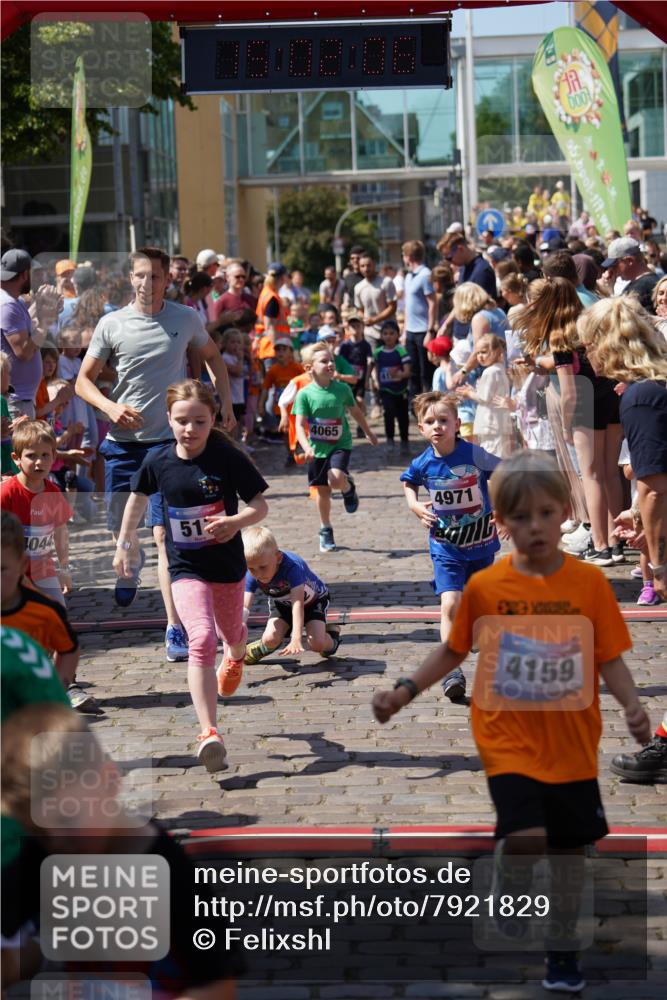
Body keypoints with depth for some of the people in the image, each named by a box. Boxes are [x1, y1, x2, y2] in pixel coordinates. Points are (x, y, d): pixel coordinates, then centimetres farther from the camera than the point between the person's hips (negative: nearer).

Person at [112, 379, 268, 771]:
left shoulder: (228, 458, -17)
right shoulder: (158, 461, -8)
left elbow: (260, 505, -12)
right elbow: (139, 497, 12)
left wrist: (236, 521, -32)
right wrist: (125, 542, 15)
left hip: (228, 564, 0)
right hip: (186, 567, 0)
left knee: (232, 632, 24)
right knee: (202, 639, -20)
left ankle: (236, 657, 65)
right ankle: (209, 733, -23)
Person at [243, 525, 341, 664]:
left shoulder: (293, 567, -42)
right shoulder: (252, 576, -28)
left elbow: (298, 603, -48)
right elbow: (244, 607, -33)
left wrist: (296, 639, -58)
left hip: (313, 599, -3)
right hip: (281, 604, 4)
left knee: (316, 644, -22)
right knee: (270, 639, -20)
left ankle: (331, 641, 12)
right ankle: (264, 647, 16)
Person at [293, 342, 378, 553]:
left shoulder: (342, 389, -6)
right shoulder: (305, 394, -11)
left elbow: (355, 411, 11)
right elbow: (300, 425, -14)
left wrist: (368, 433, 24)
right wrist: (306, 447, -31)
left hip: (340, 444, -1)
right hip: (317, 448, 1)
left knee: (335, 479, -26)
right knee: (323, 490, 10)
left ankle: (348, 488, 10)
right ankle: (325, 531, 27)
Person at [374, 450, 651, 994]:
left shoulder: (589, 582, -6)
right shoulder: (485, 587, -5)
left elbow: (609, 659, -4)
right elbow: (454, 650, 8)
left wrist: (633, 705, -22)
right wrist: (405, 690, -2)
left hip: (573, 746, 2)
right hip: (509, 740, -1)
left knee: (568, 851, 13)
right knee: (525, 836, -23)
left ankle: (563, 951, 36)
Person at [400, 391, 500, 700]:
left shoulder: (474, 454, -17)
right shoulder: (423, 463, -8)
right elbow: (408, 482, 16)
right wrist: (414, 505, -2)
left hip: (481, 543, 0)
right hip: (446, 546, 0)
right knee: (450, 605, -16)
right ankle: (452, 671, -16)